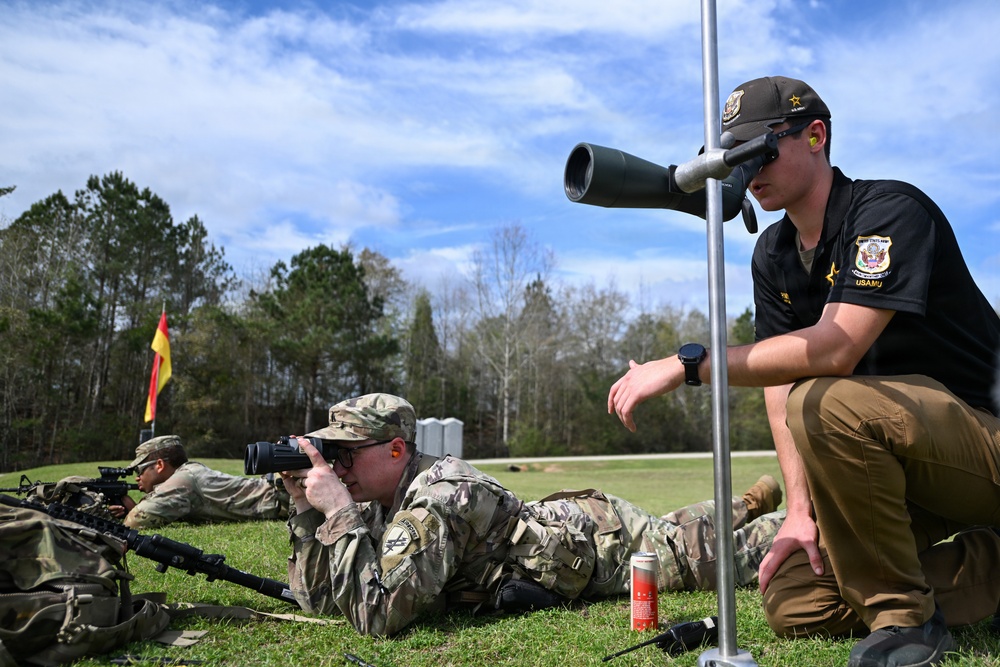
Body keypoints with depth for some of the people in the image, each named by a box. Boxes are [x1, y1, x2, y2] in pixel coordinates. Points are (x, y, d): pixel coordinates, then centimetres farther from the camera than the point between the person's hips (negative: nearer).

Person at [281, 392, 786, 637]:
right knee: (671, 531, 31)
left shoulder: (436, 499, -35)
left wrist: (339, 513, -39)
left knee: (737, 555, 10)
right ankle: (747, 506, 52)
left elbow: (378, 614, -43)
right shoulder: (381, 504, -8)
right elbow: (318, 596, -5)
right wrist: (305, 508, -18)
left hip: (603, 540, -7)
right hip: (563, 522, 8)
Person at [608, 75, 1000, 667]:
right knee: (794, 606, -3)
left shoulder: (891, 210, -18)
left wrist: (688, 365, -32)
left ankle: (903, 617, -16)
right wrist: (801, 507, -8)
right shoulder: (773, 255, 7)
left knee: (828, 403, -36)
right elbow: (781, 378, 1)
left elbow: (835, 349, -32)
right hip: (899, 460, 8)